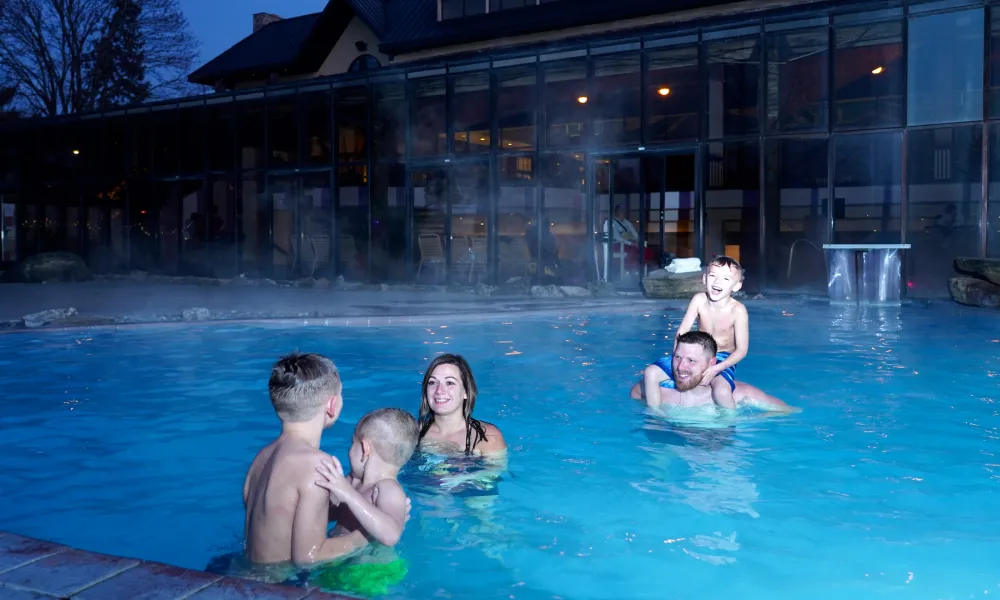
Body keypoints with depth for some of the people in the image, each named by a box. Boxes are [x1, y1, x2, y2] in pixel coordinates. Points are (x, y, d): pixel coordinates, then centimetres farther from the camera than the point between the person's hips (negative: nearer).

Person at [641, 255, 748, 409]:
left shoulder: (737, 310, -19)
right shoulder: (699, 300, -11)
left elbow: (741, 350, -16)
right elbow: (681, 332, -7)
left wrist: (715, 369, -27)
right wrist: (678, 361, -18)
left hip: (722, 361, -4)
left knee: (722, 391, -36)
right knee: (651, 373, -10)